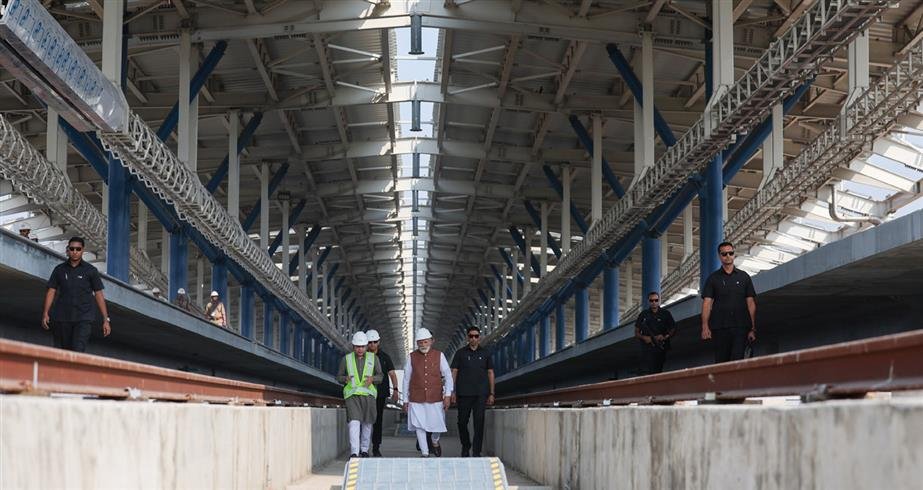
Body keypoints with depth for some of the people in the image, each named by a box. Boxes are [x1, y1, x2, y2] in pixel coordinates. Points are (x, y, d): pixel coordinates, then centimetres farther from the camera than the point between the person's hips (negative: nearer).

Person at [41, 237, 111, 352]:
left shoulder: (91, 271, 3)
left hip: (84, 319, -3)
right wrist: (45, 313, -6)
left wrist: (106, 320, -1)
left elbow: (99, 295, 3)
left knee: (78, 351, -17)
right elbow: (51, 291, 7)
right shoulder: (59, 270, 8)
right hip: (62, 318, 3)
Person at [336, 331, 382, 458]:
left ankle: (364, 449, 28)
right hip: (352, 395, -2)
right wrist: (345, 379, -13)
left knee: (367, 423, 10)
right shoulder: (346, 359, 4)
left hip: (368, 394, 2)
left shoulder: (373, 358, 6)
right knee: (354, 422, -16)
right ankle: (354, 452, -22)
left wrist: (372, 379, -13)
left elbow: (380, 376, 8)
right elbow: (338, 377, 10)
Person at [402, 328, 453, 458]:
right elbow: (406, 379, 7)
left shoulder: (439, 355, 2)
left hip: (435, 398, 0)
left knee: (437, 425, 4)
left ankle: (435, 442, 37)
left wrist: (448, 395, -7)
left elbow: (448, 376, 3)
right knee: (419, 426, -3)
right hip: (416, 399, 0)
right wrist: (405, 400, 6)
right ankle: (425, 454, 7)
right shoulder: (411, 357, 2)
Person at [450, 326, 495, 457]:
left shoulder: (485, 354, 9)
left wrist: (491, 394, 5)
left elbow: (490, 373, 11)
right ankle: (465, 446, 27)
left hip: (481, 394, 0)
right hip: (464, 394, 0)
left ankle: (476, 452, -5)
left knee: (479, 422, -7)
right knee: (462, 422, 4)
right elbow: (454, 373, 5)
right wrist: (452, 391, -3)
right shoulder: (460, 353, 6)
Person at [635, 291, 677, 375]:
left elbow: (673, 330, 10)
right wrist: (644, 337, -7)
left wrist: (665, 337, -9)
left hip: (661, 349, 1)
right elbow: (636, 333, 13)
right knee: (646, 372, -13)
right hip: (647, 348, 0)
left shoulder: (665, 314, 9)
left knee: (658, 373, 1)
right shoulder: (643, 315, 11)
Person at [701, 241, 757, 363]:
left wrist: (753, 328, 2)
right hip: (719, 328, 0)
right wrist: (705, 327, -11)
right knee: (721, 361, 3)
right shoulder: (713, 278, 9)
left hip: (740, 326, 0)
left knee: (738, 361, -12)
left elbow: (751, 303, 10)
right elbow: (707, 303, 2)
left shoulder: (744, 277, 12)